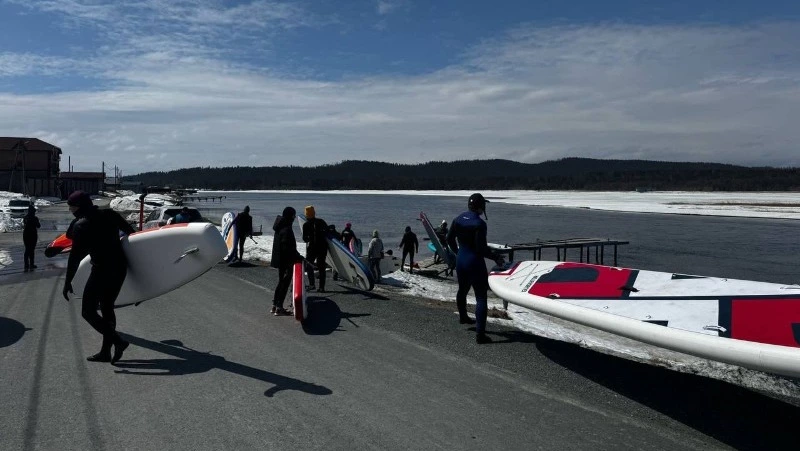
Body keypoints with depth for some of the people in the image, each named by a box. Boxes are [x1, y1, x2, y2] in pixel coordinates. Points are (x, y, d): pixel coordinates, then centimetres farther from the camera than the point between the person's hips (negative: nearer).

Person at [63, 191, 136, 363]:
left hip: (102, 270, -7)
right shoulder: (109, 214, 6)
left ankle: (117, 341, -11)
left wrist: (67, 282, -8)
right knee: (107, 308, 17)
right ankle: (105, 352, 20)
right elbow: (131, 231, 9)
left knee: (88, 311, 2)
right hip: (121, 267, 7)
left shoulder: (81, 225, -9)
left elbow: (75, 256, -12)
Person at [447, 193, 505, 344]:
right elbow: (481, 248, -22)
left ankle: (463, 316, 52)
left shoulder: (458, 219, 2)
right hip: (474, 262, -8)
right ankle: (480, 334, -8)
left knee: (462, 290, 28)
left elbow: (450, 238, 12)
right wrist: (496, 257, -9)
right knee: (481, 296, -4)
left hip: (460, 260, 8)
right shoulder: (479, 224, -21)